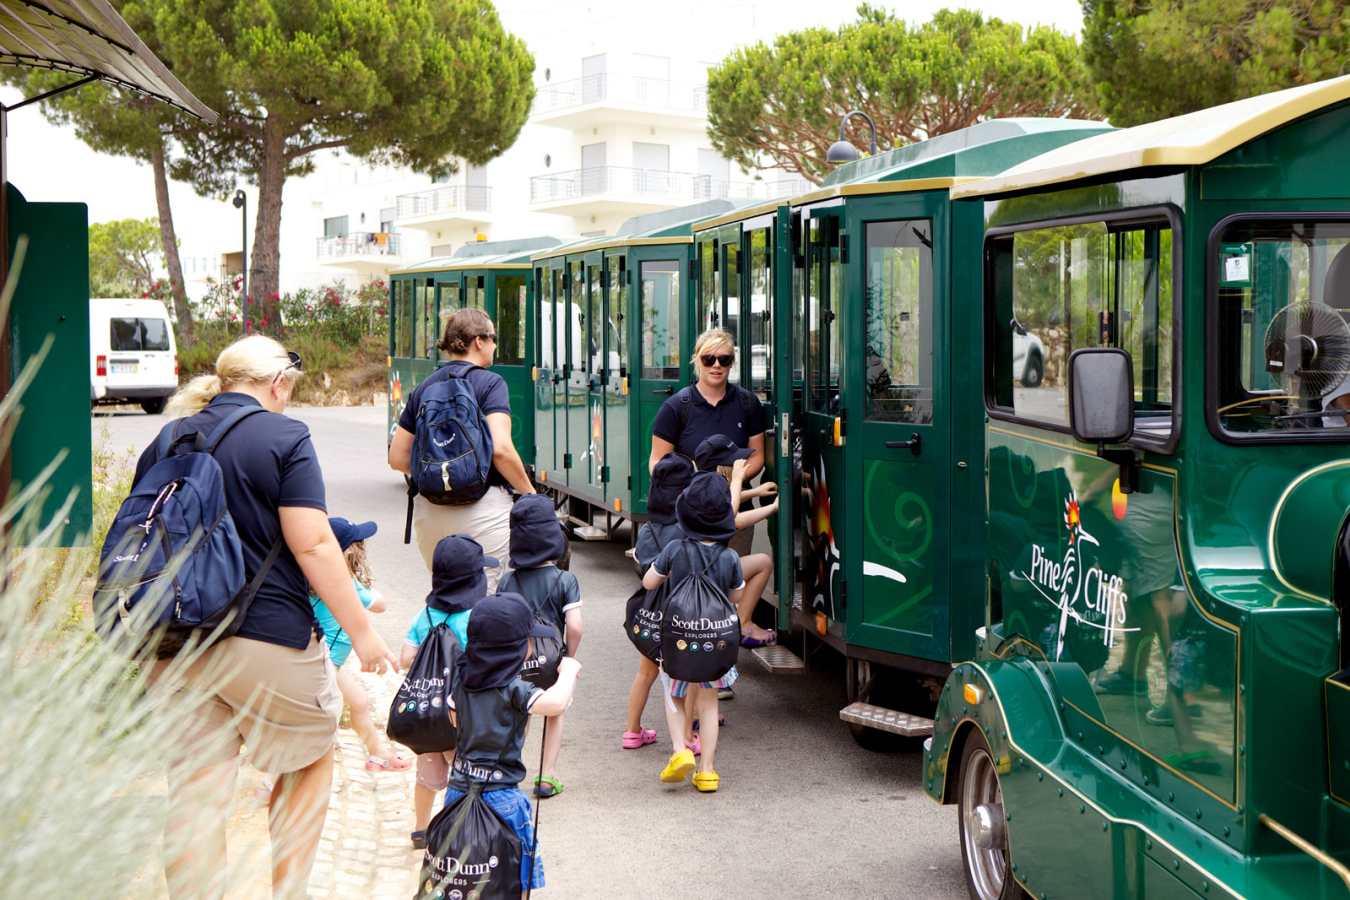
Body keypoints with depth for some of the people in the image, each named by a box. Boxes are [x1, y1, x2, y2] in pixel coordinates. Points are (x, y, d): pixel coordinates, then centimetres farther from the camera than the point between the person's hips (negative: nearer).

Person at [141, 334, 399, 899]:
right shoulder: (283, 438, -7)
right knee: (311, 758, 18)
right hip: (267, 641, -4)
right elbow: (311, 545, -14)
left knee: (193, 791, 7)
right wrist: (362, 632, -9)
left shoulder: (166, 443, 10)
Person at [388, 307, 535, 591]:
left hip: (429, 511, 5)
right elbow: (500, 449, -18)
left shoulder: (423, 387, 10)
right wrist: (530, 494, -6)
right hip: (482, 508, -5)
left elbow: (397, 459, 10)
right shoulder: (490, 383, -6)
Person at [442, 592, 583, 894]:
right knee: (516, 880, 5)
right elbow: (556, 703, -34)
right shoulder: (513, 689, -18)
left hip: (458, 790, 6)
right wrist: (568, 671, -18)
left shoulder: (463, 681, 3)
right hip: (500, 797, -6)